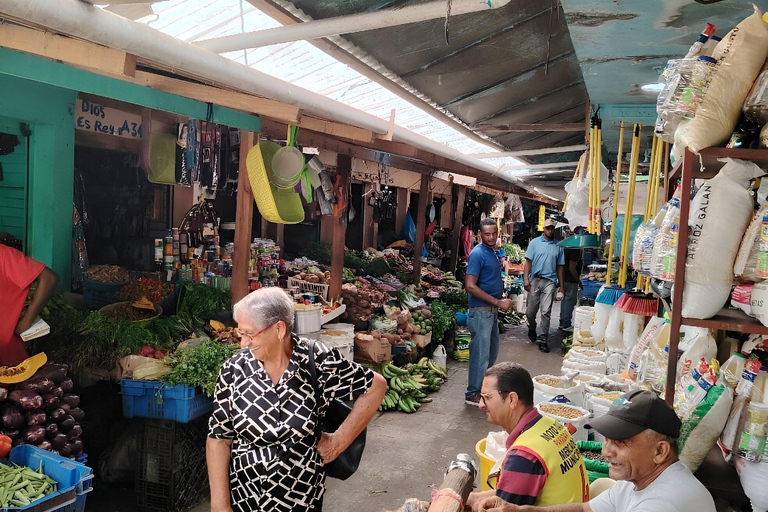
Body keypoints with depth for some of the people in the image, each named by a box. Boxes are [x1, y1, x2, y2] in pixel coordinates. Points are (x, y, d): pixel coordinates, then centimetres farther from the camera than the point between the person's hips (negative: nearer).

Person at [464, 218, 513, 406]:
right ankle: (473, 394, 8)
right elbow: (470, 286, -23)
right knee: (481, 353, -3)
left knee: (492, 350, 19)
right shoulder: (478, 254, -16)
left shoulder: (492, 252, 12)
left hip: (492, 310, 10)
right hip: (481, 310, -9)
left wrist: (501, 300, 7)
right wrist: (498, 302, -21)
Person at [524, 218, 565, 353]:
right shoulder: (535, 242, 6)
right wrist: (526, 279, -11)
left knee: (546, 312, -6)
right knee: (531, 311, 6)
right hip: (535, 280, 0)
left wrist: (562, 287, 11)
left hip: (549, 281, 0)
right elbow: (528, 261, 1)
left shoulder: (558, 246, 11)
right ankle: (532, 328, 36)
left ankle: (542, 339, 1)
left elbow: (560, 267, 13)